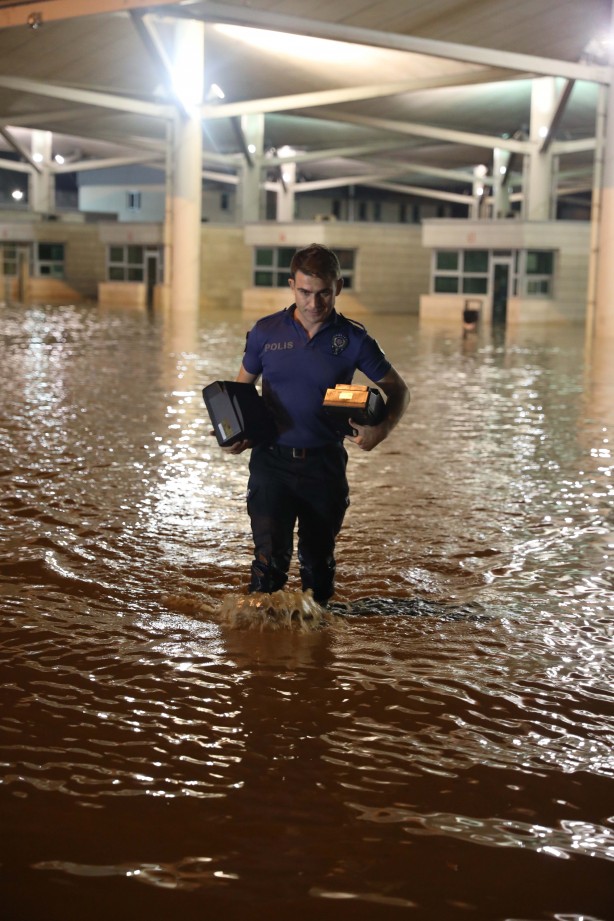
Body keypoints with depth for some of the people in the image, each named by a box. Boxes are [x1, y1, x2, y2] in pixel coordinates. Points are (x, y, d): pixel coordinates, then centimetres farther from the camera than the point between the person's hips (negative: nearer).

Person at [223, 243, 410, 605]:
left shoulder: (353, 338, -2)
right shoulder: (266, 332, 1)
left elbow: (398, 390, 6)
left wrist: (383, 429, -13)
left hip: (325, 465, 1)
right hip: (272, 460, 0)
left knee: (319, 561, 13)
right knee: (271, 556, -15)